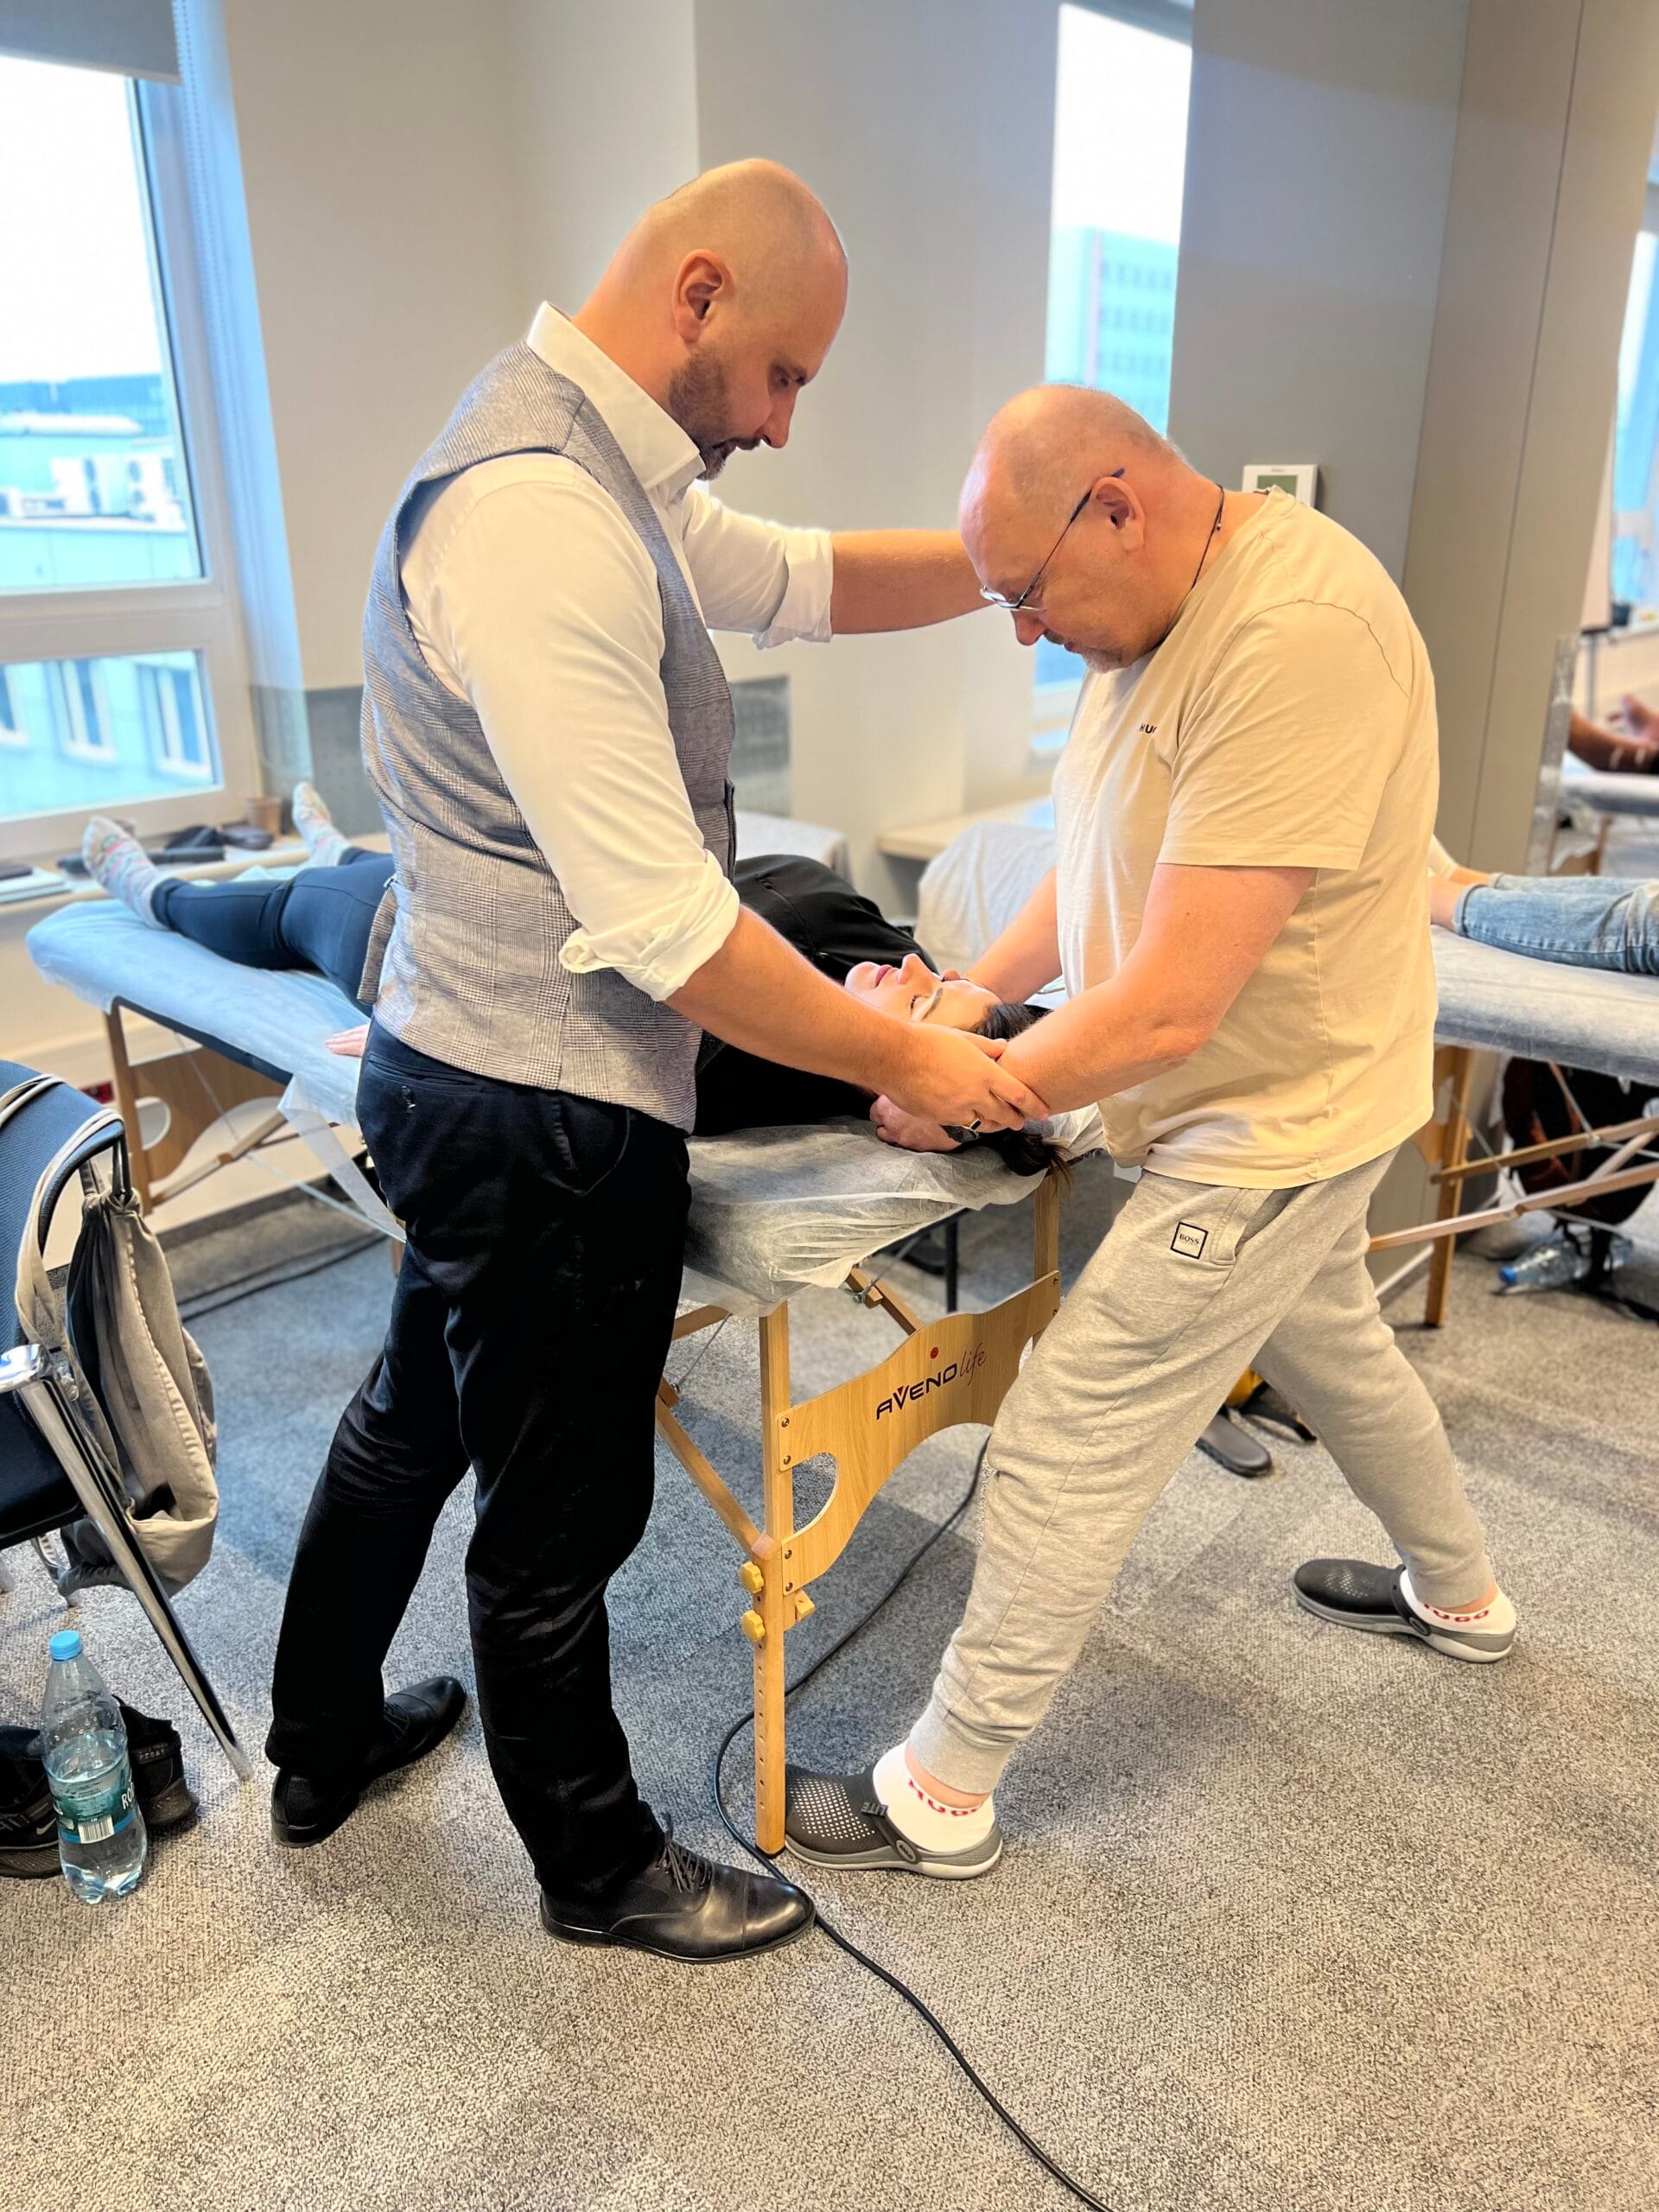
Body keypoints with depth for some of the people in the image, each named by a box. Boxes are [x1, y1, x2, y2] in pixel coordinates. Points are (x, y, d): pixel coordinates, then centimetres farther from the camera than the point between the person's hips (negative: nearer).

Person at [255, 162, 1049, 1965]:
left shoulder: (595, 467, 9)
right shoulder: (534, 512, -24)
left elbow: (799, 579, 18)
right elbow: (661, 930, -27)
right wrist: (904, 1060, -17)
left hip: (463, 1076, 11)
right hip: (545, 1123, -11)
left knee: (412, 1422, 26)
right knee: (560, 1519, 10)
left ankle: (319, 1748, 51)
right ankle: (597, 1868, 37)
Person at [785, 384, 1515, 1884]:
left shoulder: (1298, 637, -31)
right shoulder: (1155, 608, 1)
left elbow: (1168, 1011, -32)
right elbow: (1105, 857, 12)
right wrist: (984, 991, -1)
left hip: (1265, 1132, -10)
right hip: (1276, 1107, 10)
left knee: (1064, 1454, -2)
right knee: (1333, 1347, 30)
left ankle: (942, 1796, 17)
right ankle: (1459, 1595, 57)